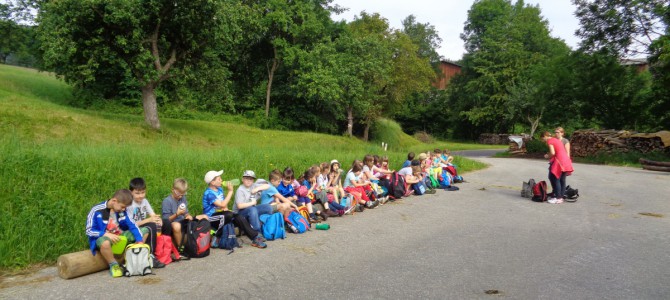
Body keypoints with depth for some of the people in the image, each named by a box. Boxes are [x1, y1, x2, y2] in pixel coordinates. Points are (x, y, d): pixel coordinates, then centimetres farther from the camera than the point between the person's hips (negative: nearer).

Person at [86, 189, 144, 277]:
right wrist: (106, 234, -28)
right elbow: (89, 231, -14)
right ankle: (114, 265, -14)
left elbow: (132, 225, -7)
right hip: (102, 237, -5)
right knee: (105, 242, -42)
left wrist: (140, 241, -19)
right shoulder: (97, 210, -17)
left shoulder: (122, 210, -4)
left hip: (120, 236, 5)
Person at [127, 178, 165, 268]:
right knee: (151, 226, -34)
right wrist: (148, 220, -22)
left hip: (144, 227, 6)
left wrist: (158, 219, -23)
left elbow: (153, 215, 1)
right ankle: (151, 256, -24)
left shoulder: (144, 201, 6)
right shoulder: (129, 204, -13)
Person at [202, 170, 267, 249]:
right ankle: (217, 236, -21)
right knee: (228, 215, -35)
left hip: (221, 215, 7)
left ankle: (255, 238, -14)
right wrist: (230, 191, -21)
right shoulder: (209, 193, -17)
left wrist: (225, 208, -5)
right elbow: (222, 205, -26)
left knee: (239, 218, -16)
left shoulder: (219, 189, 8)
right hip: (211, 219, -7)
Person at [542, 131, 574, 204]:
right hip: (566, 160, 9)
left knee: (555, 179, -3)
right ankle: (561, 196, 15)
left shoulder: (549, 141, -5)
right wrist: (549, 156, 17)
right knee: (562, 180, 11)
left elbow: (552, 153, -15)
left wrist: (548, 156, 3)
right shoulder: (556, 139, 21)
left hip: (560, 161, -9)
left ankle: (558, 198, -3)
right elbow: (558, 151, 15)